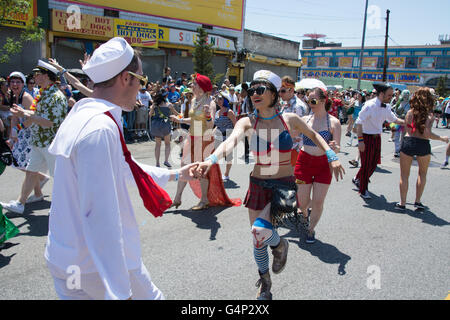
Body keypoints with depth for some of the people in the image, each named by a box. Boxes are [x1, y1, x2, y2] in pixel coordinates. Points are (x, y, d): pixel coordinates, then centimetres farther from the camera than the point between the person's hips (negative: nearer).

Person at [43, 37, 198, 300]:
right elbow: (100, 216, -30)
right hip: (97, 265, -9)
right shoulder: (100, 129, -24)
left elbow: (123, 169, 21)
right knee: (150, 297, 12)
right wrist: (119, 292, -27)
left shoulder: (81, 117, 7)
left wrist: (174, 175, 29)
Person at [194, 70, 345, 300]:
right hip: (258, 186, 2)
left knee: (260, 230, -25)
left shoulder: (289, 119, -6)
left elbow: (313, 135, 13)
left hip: (285, 186, -2)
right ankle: (264, 282, 41)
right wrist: (211, 160, -46)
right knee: (258, 242, 12)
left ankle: (279, 245, 13)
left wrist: (332, 156, 6)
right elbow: (231, 141, -28)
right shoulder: (247, 123, -7)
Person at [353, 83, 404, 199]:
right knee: (366, 164, 2)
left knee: (374, 163, 15)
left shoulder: (386, 107, 4)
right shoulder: (370, 105, -20)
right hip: (367, 137, -7)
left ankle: (357, 180, 38)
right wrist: (360, 140, -25)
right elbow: (359, 123, -21)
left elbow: (394, 119, 20)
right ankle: (363, 190, 18)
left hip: (377, 137, 8)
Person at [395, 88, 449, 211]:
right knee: (422, 173, 21)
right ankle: (418, 201, 21)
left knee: (404, 175, 11)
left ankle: (402, 203, 13)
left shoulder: (410, 112, -1)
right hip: (423, 145, -1)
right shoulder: (429, 115, -8)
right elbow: (427, 134, -16)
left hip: (408, 142, 1)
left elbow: (407, 128, 4)